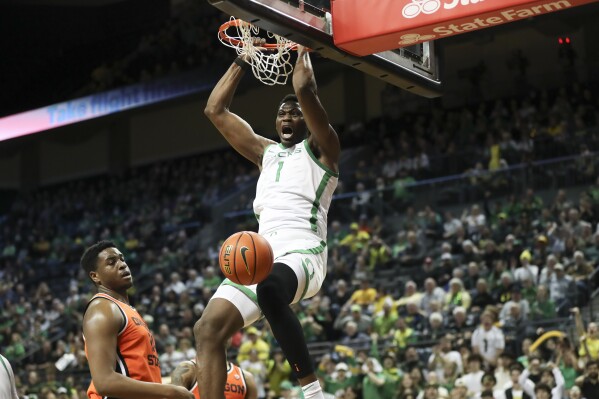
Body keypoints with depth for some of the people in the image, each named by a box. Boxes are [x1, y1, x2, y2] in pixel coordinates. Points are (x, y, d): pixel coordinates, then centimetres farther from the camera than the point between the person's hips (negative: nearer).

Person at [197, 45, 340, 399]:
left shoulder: (321, 147, 12)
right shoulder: (267, 152, 30)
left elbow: (305, 89, -5)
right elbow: (215, 110, 31)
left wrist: (302, 48, 13)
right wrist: (243, 60, 30)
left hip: (302, 253, -7)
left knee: (270, 291, -41)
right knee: (209, 329, -11)